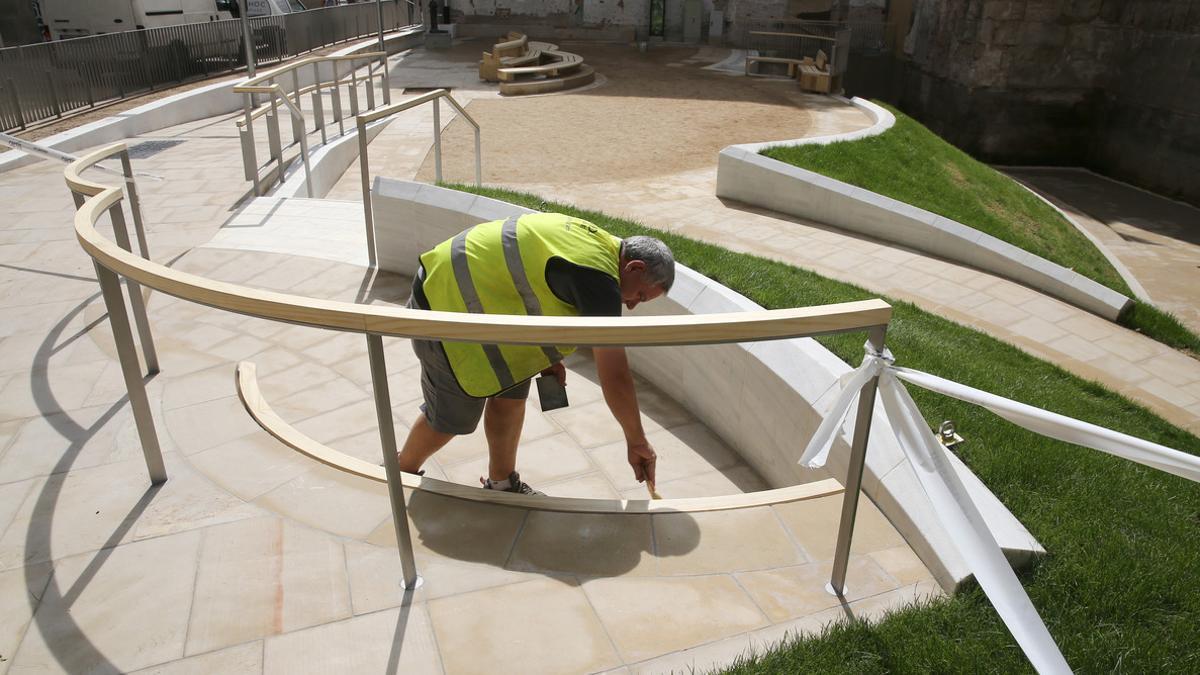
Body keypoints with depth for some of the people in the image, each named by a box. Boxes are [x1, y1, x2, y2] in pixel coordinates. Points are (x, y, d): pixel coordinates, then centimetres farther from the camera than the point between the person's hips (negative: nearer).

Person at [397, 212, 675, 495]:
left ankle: (501, 483, 31)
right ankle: (402, 471, 35)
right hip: (445, 306, -9)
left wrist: (546, 356, 8)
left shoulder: (592, 238, 3)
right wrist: (637, 442, -10)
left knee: (511, 393, 14)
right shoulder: (599, 278, -25)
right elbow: (615, 377, -23)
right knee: (453, 417, 7)